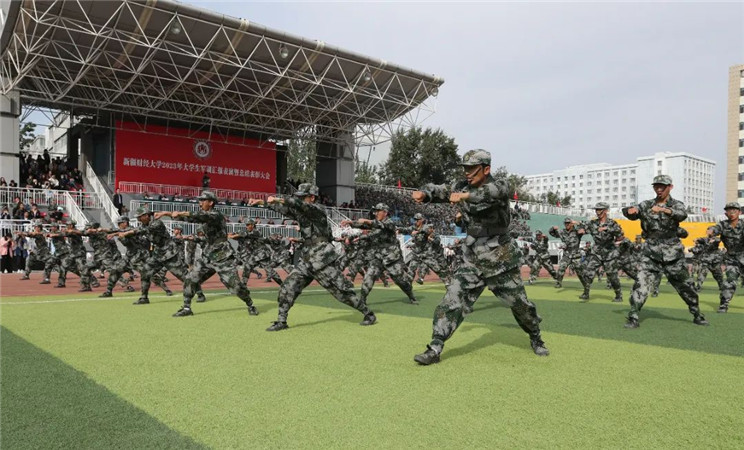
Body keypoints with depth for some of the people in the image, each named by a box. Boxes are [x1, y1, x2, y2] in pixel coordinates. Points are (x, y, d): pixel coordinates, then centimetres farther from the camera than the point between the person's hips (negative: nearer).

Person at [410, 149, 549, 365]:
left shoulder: (499, 184, -13)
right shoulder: (463, 186, 2)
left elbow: (495, 191, -35)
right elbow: (441, 190, -9)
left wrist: (466, 196, -47)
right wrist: (424, 193, -30)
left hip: (501, 260, -3)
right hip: (472, 260, 3)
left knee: (520, 304, 11)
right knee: (452, 302, -8)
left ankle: (536, 338, 38)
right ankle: (434, 349, -3)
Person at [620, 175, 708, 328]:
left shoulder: (676, 204, 0)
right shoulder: (646, 205, 6)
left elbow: (682, 214, -22)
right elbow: (630, 213, -7)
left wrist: (663, 209, -42)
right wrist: (630, 210, -33)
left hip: (673, 255, 0)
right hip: (651, 254, 0)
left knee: (686, 287, 13)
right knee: (641, 285, -13)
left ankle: (697, 315, 34)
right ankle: (633, 318, -9)